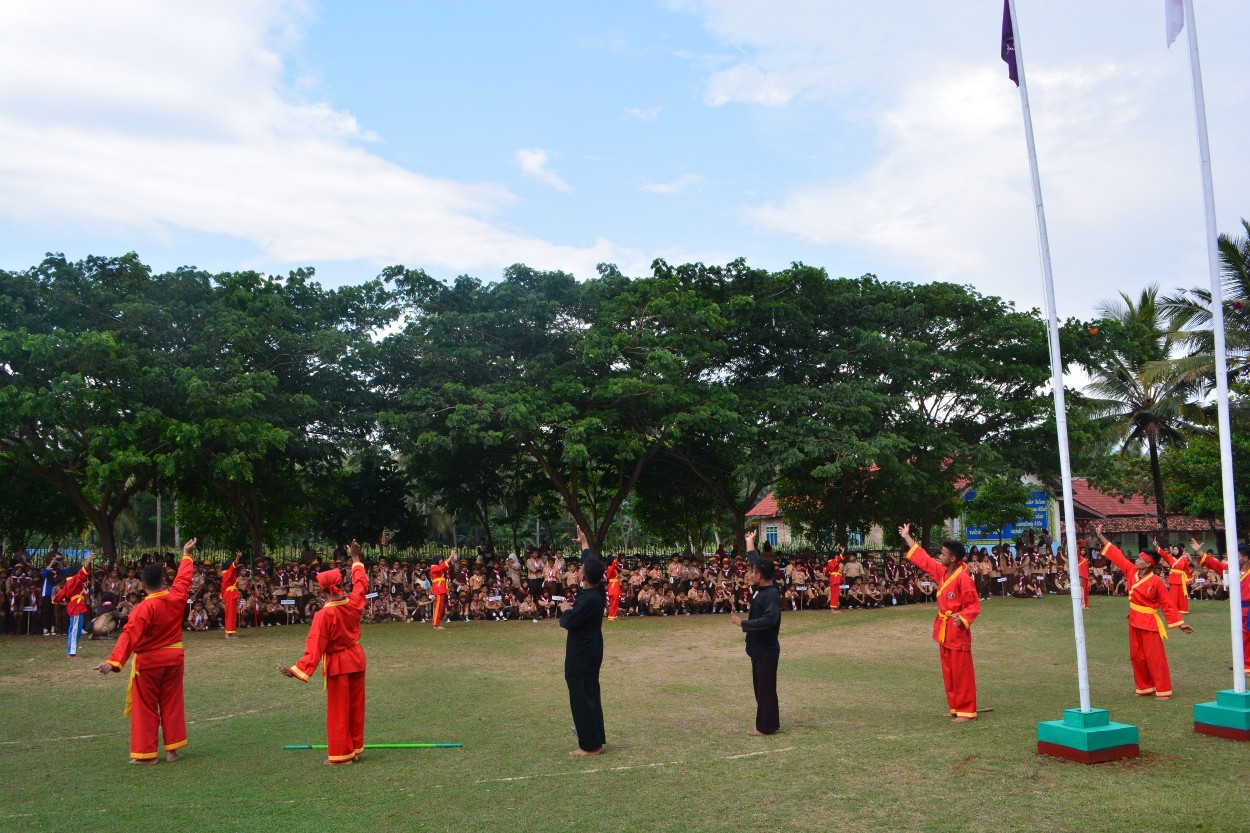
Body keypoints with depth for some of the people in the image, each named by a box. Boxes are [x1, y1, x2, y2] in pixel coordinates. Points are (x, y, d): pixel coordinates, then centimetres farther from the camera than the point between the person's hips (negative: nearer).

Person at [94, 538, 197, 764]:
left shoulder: (144, 608, -19)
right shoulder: (177, 598, -6)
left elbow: (129, 635, -30)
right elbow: (184, 577, 12)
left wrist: (114, 661, -38)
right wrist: (186, 555, 28)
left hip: (148, 661, -4)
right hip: (173, 658, 4)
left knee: (145, 708, 6)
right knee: (172, 705, 12)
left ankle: (146, 753, 8)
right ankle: (172, 750, 15)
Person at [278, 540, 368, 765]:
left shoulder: (324, 615, -22)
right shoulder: (353, 603, -8)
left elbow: (315, 647, -25)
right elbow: (361, 583, 11)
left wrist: (299, 670, -26)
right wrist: (355, 559, 23)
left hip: (337, 664, -5)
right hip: (356, 658, 5)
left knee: (339, 710, 6)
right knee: (356, 706, 15)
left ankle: (341, 754, 13)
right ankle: (356, 749, 25)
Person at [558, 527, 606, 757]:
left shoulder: (588, 599, -25)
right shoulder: (598, 592, 1)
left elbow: (569, 622, -25)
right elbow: (592, 562, 16)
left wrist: (565, 608, -3)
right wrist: (584, 544, 29)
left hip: (582, 654, -10)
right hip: (592, 651, 10)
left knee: (582, 697, -3)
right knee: (591, 694, 16)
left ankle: (590, 745, 2)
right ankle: (596, 739, 24)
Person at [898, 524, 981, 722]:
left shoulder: (963, 578, -19)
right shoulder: (942, 572, 5)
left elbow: (974, 605, -15)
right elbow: (923, 559, 15)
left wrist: (963, 618, -31)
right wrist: (907, 537, 19)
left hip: (958, 631, -9)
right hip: (944, 630, 9)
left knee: (962, 673, -2)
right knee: (948, 672, 15)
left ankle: (967, 711, 5)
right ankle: (955, 707, 24)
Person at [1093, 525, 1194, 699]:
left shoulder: (1157, 582, -16)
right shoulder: (1132, 572, 0)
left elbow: (1168, 605, -10)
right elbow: (1117, 555, 3)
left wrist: (1180, 624, -11)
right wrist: (1101, 536, 3)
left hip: (1149, 623, -7)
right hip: (1134, 621, 7)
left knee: (1155, 657, -3)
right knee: (1137, 656, 13)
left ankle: (1164, 691, 7)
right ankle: (1145, 688, 25)